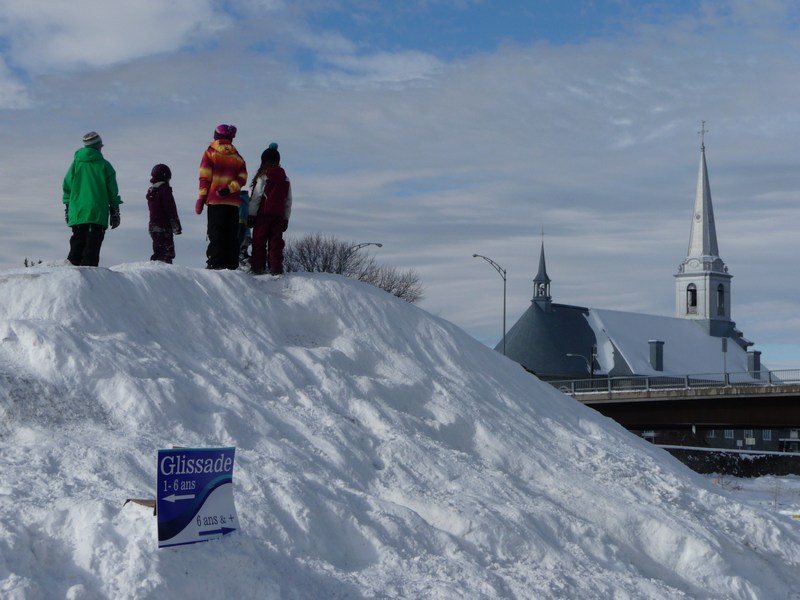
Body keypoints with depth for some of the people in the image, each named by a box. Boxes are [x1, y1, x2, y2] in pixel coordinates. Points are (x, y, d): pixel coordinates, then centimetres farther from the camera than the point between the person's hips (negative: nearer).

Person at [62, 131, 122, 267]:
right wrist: (115, 213, 10)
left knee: (76, 246, 10)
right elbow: (113, 191, 3)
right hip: (98, 214, -3)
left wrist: (67, 210, 17)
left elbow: (67, 188, 9)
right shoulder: (104, 165, 1)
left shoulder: (76, 163, 8)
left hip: (77, 213, 3)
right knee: (92, 247, -6)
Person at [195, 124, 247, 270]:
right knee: (232, 235, 5)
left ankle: (215, 263, -10)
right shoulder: (237, 156, 12)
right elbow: (242, 178, 0)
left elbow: (205, 177, -4)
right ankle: (232, 264, 2)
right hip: (233, 202, 3)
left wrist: (201, 198, -3)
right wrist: (229, 189, -10)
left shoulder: (210, 153, 2)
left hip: (215, 200, -3)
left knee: (215, 233, -2)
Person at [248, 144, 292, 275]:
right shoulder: (285, 179, 11)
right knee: (276, 241, 4)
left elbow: (256, 197, -7)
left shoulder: (263, 177, -5)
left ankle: (258, 267, -1)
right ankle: (276, 268, -2)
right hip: (279, 215, 4)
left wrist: (251, 214, -3)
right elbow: (288, 201, 13)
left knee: (259, 241, 1)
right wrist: (286, 218, 18)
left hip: (263, 214, -4)